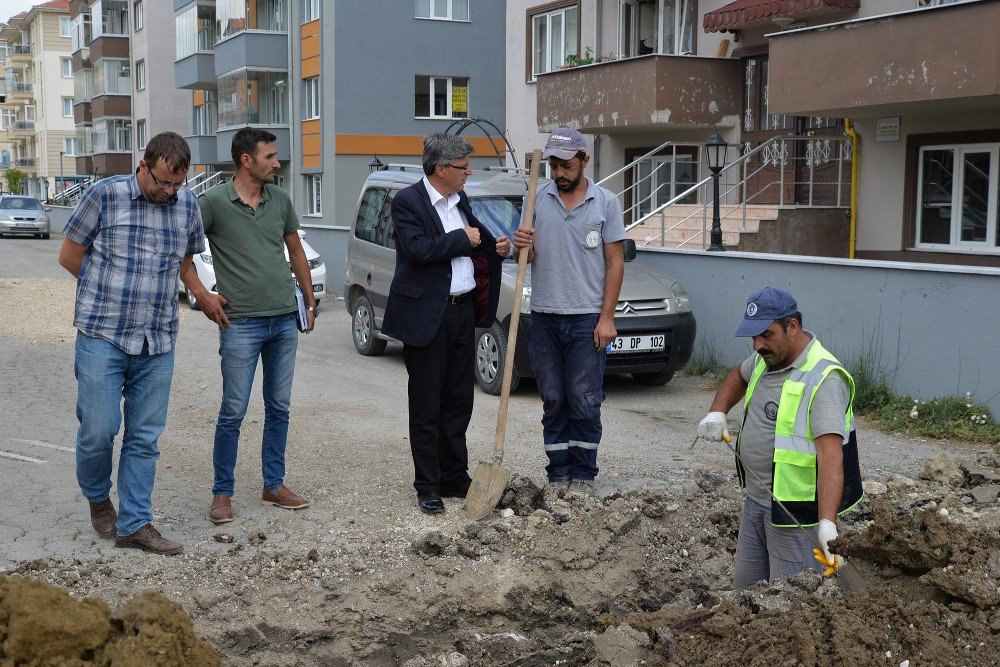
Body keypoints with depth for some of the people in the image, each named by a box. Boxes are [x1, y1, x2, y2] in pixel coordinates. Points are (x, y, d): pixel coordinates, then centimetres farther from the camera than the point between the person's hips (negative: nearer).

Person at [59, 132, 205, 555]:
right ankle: (97, 497, 27)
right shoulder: (103, 195, -6)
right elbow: (69, 255, 3)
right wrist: (111, 290, 10)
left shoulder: (187, 205, 5)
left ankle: (133, 524, 14)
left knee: (145, 437, 5)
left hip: (158, 342, 3)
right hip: (102, 336, -3)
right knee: (98, 430, -1)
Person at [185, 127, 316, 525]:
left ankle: (274, 486, 22)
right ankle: (222, 493, 11)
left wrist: (309, 300, 16)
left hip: (285, 319, 5)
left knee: (279, 408, 11)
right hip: (241, 323, -5)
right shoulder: (214, 202, -8)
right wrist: (200, 294, -7)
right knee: (234, 411, -1)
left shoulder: (280, 200, 7)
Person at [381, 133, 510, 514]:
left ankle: (455, 480, 23)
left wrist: (496, 248, 5)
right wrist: (463, 239, -15)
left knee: (459, 401, 12)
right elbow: (417, 249, -24)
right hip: (426, 315, -7)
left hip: (464, 311, 7)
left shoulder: (460, 200, 13)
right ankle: (427, 487, 9)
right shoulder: (407, 201, -10)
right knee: (426, 405, 1)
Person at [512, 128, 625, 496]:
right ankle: (558, 473, 17)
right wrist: (521, 247, -12)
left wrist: (606, 318, -8)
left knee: (585, 403, 1)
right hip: (544, 317, 3)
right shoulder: (538, 199, 7)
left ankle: (583, 474, 12)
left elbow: (615, 263, -1)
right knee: (553, 401, 8)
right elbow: (529, 256, 13)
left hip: (587, 318, -3)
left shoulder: (605, 202, 0)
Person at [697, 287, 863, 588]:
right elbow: (739, 376, 31)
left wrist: (827, 522, -40)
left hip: (796, 511, -9)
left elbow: (830, 456, -31)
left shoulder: (823, 379, -22)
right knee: (744, 587, 18)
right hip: (755, 498, 9)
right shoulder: (767, 358, 6)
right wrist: (718, 411, 12)